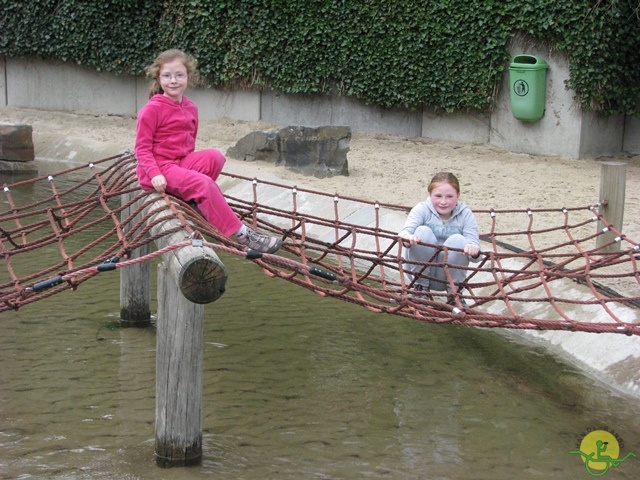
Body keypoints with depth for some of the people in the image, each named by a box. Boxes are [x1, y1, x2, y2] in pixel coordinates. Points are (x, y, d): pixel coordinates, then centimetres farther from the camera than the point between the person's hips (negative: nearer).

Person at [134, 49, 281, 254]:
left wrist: (193, 165, 10)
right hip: (160, 167, -7)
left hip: (182, 162, 7)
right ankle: (240, 235, -28)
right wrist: (155, 174, -23)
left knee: (214, 156, -23)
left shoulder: (190, 108, 11)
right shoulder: (152, 109, -10)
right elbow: (142, 148, -11)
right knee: (204, 183, -29)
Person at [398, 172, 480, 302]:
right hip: (421, 269, -1)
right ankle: (421, 288, -10)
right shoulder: (422, 209, -10)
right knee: (422, 231, -24)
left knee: (458, 240, -25)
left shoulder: (465, 214, -6)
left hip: (447, 274, 1)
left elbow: (473, 241, -18)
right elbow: (406, 230, -27)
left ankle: (454, 292, -9)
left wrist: (473, 249, -44)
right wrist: (407, 238, -53)